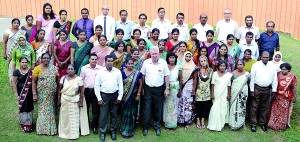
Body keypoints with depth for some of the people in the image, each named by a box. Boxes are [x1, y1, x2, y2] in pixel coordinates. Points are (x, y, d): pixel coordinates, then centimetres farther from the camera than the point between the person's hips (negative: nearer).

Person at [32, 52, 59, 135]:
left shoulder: (53, 68, 6)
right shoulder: (37, 68, -4)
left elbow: (57, 80, 9)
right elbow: (34, 82, -5)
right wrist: (34, 94, -10)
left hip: (52, 94, 3)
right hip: (42, 94, -3)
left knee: (51, 110, 9)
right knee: (43, 110, 2)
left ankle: (51, 128, 20)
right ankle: (43, 129, 13)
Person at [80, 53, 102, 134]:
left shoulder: (100, 69, -2)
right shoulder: (84, 68, 2)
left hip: (96, 90, -1)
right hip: (86, 90, 1)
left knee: (96, 109, 3)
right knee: (85, 108, 12)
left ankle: (94, 126, 16)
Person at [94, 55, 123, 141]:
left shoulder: (117, 71, 0)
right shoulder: (100, 72, -3)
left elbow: (120, 84, 2)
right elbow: (96, 86, -2)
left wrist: (120, 97, -2)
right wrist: (99, 98, -5)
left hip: (114, 95, 2)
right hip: (104, 95, -1)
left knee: (114, 114, 11)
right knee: (103, 115, 3)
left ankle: (113, 131, 26)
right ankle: (102, 132, 18)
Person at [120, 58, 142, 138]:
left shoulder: (137, 73, -5)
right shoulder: (122, 72, -6)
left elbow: (140, 85, 0)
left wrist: (138, 95, -5)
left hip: (133, 96, 1)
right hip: (124, 96, -1)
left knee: (132, 113, 13)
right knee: (125, 112, 9)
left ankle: (130, 130, 30)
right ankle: (124, 130, 24)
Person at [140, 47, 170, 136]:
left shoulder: (163, 63, -4)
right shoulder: (146, 62, -2)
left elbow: (166, 76, 0)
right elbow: (143, 75, 5)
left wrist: (167, 88, -2)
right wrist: (142, 88, 4)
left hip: (159, 89, 0)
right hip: (148, 89, 0)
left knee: (158, 109, 10)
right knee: (147, 109, 3)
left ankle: (157, 127, 25)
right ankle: (145, 127, 17)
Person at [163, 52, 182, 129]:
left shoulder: (178, 68, 0)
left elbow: (180, 79, 3)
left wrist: (180, 90, 1)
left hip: (175, 89, 0)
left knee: (173, 105, 3)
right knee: (166, 105, 5)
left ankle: (172, 123, 15)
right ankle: (166, 122, 20)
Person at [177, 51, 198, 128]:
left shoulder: (194, 67, 0)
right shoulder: (181, 66, 6)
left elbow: (195, 79, -1)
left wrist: (193, 90, -7)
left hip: (189, 86, -2)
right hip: (181, 86, 2)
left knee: (188, 103, -1)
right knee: (180, 103, 4)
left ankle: (187, 121, 8)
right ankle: (180, 120, 15)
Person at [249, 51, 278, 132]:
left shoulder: (272, 66, 1)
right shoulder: (255, 65, -6)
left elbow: (274, 79, 5)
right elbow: (252, 78, -5)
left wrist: (274, 90, 2)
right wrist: (252, 90, -7)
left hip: (267, 89, 3)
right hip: (257, 88, -3)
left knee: (265, 107, 12)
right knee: (254, 106, 3)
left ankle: (262, 123, 27)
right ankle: (253, 124, 13)